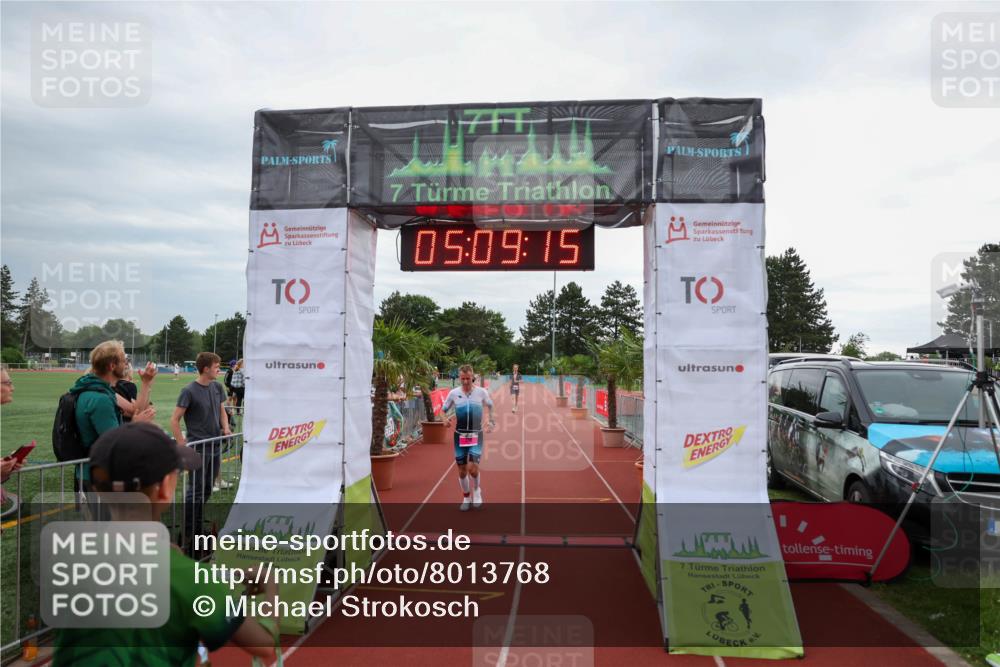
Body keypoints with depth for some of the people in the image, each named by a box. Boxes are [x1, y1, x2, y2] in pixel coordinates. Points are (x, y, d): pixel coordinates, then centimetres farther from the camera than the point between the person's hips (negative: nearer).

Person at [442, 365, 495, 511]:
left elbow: (491, 406, 14)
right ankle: (466, 497, 27)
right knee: (462, 470, 7)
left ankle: (477, 490, 14)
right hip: (460, 436, 2)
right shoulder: (453, 393, -2)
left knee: (472, 467, -16)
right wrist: (447, 419, -12)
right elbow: (444, 410, 9)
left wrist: (492, 421, 0)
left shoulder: (482, 392, -3)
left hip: (476, 435, -2)